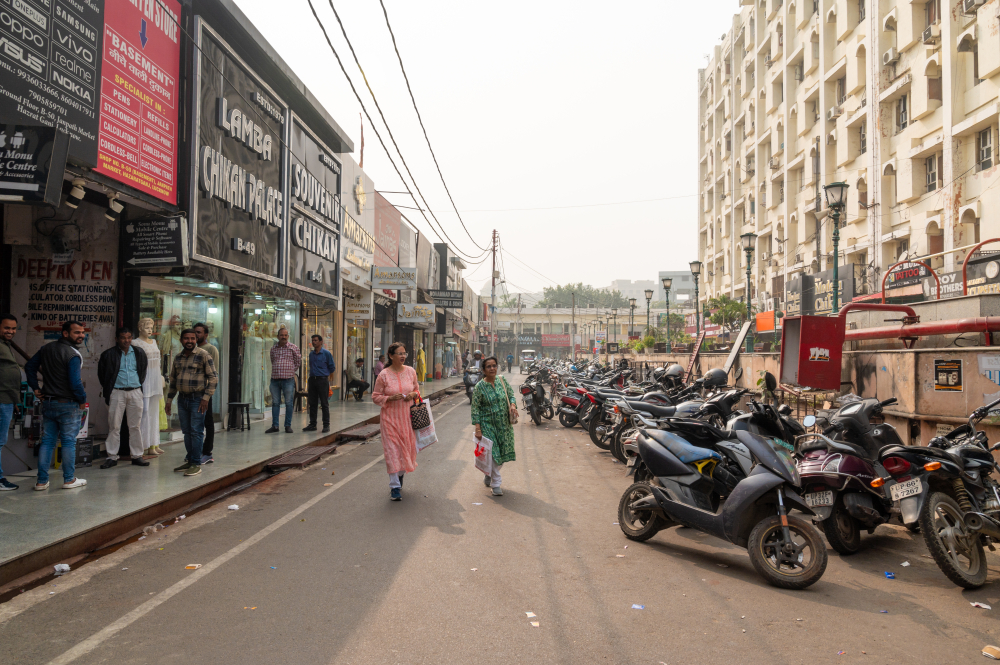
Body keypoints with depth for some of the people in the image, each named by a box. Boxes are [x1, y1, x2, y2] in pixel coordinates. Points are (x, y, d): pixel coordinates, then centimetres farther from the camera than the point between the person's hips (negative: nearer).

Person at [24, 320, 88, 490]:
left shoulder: (46, 349, 8)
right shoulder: (73, 355, -17)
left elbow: (29, 367, 16)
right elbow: (75, 383, -21)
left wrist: (36, 388, 17)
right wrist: (82, 400, -6)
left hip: (48, 403, 7)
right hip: (68, 404, -7)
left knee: (47, 441, 11)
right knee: (69, 442, 3)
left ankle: (42, 481, 13)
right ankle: (69, 479, 9)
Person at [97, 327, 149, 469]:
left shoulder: (139, 353, 7)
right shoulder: (109, 354, -2)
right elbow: (102, 373, 6)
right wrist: (108, 389, 6)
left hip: (135, 392, 2)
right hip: (117, 392, -2)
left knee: (135, 426, 5)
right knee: (114, 426, 1)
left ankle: (137, 456, 12)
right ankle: (112, 457, 9)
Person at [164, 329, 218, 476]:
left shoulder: (203, 355, -6)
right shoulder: (178, 358, 13)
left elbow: (213, 377, -9)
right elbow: (173, 380, 21)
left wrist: (206, 397, -14)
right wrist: (169, 400, 18)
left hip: (197, 398, -6)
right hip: (182, 399, 6)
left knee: (196, 432, -5)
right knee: (186, 431, 12)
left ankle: (196, 464, 0)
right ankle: (189, 460, 22)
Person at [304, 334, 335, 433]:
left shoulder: (326, 353, -5)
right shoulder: (311, 354, 11)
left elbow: (332, 367, 1)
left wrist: (325, 375, 7)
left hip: (322, 380, -5)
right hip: (312, 379, 5)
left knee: (324, 403, -2)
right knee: (312, 403, 8)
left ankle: (326, 425, 4)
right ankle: (312, 424, 16)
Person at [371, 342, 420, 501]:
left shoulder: (411, 371, 3)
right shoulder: (384, 375, -8)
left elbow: (417, 390, 16)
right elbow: (375, 397, -3)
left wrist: (413, 394, -7)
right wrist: (390, 398, -19)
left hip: (407, 416, 3)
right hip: (390, 418, -3)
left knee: (408, 447, 9)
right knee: (392, 449, -4)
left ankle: (400, 475, 36)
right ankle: (395, 487, 2)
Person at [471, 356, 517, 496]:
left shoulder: (502, 380, 2)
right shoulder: (480, 387, -10)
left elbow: (511, 394, 13)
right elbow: (475, 408, -9)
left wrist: (513, 405, -10)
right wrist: (478, 429, -15)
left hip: (504, 425, 4)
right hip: (488, 425, -4)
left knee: (503, 454, 10)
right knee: (493, 453, -6)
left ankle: (489, 476, 34)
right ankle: (496, 484, 8)